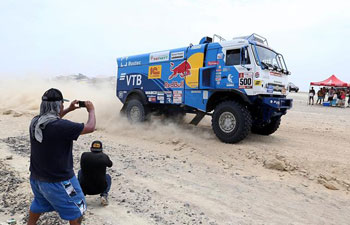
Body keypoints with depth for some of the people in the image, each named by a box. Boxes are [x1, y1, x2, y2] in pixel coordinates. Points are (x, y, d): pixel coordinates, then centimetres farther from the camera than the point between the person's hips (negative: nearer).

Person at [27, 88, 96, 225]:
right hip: (57, 182, -8)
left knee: (38, 204, 35)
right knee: (76, 209, 15)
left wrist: (69, 110, 14)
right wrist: (91, 110, -4)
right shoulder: (61, 126, -31)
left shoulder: (35, 122, -7)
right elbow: (90, 127, -21)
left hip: (35, 177, 8)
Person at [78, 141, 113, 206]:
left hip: (84, 188, 2)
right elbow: (110, 165, 16)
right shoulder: (104, 156, -8)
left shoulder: (84, 155, -6)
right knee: (108, 176, 29)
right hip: (100, 189, -1)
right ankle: (104, 195, 7)